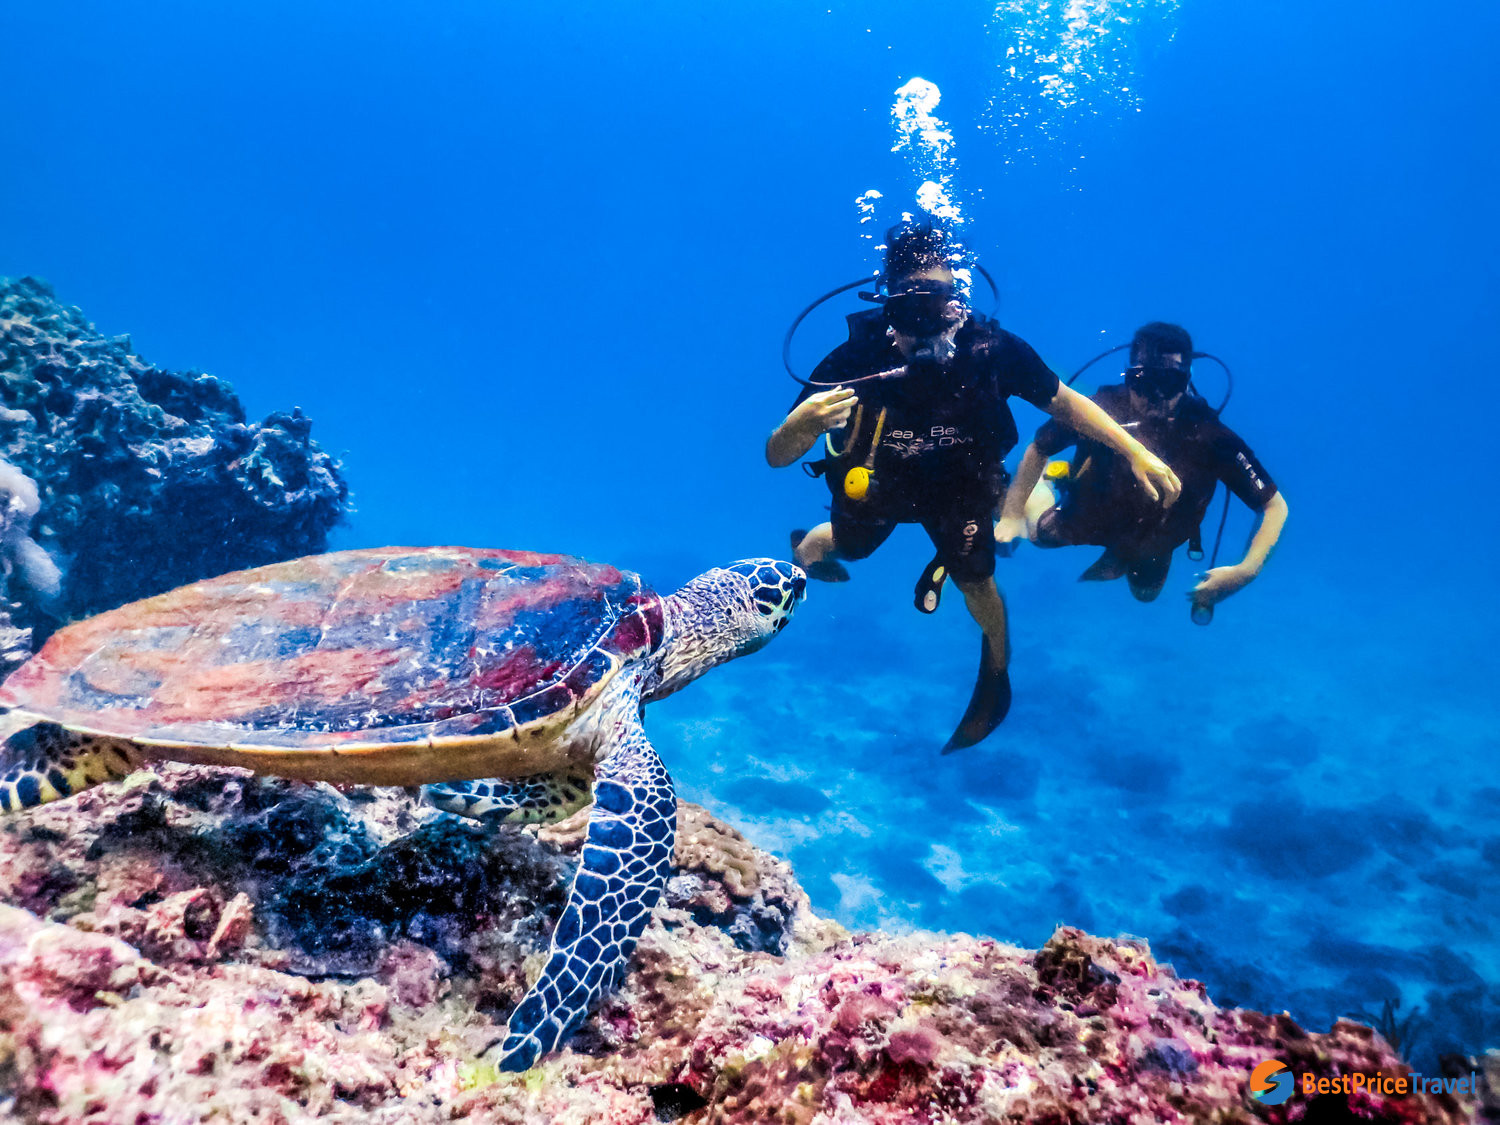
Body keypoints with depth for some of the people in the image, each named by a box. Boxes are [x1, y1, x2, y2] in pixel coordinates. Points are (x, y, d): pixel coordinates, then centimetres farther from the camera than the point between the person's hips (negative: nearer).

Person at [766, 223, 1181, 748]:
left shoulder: (991, 349, -35)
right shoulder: (855, 360, -38)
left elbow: (1065, 402, -16)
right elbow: (775, 456, -36)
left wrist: (1135, 452, -24)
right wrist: (800, 424, -58)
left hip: (960, 488, 0)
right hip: (875, 486, 1)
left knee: (975, 583, 7)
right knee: (848, 547, 26)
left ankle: (996, 679, 39)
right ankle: (810, 546, 67)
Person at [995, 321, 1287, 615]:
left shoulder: (1212, 439, -38)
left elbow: (1275, 507, -29)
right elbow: (1038, 450, -19)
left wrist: (1244, 572, -42)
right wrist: (1011, 515, -20)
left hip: (1151, 543, 1)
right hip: (1083, 519, -1)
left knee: (1145, 593, 26)